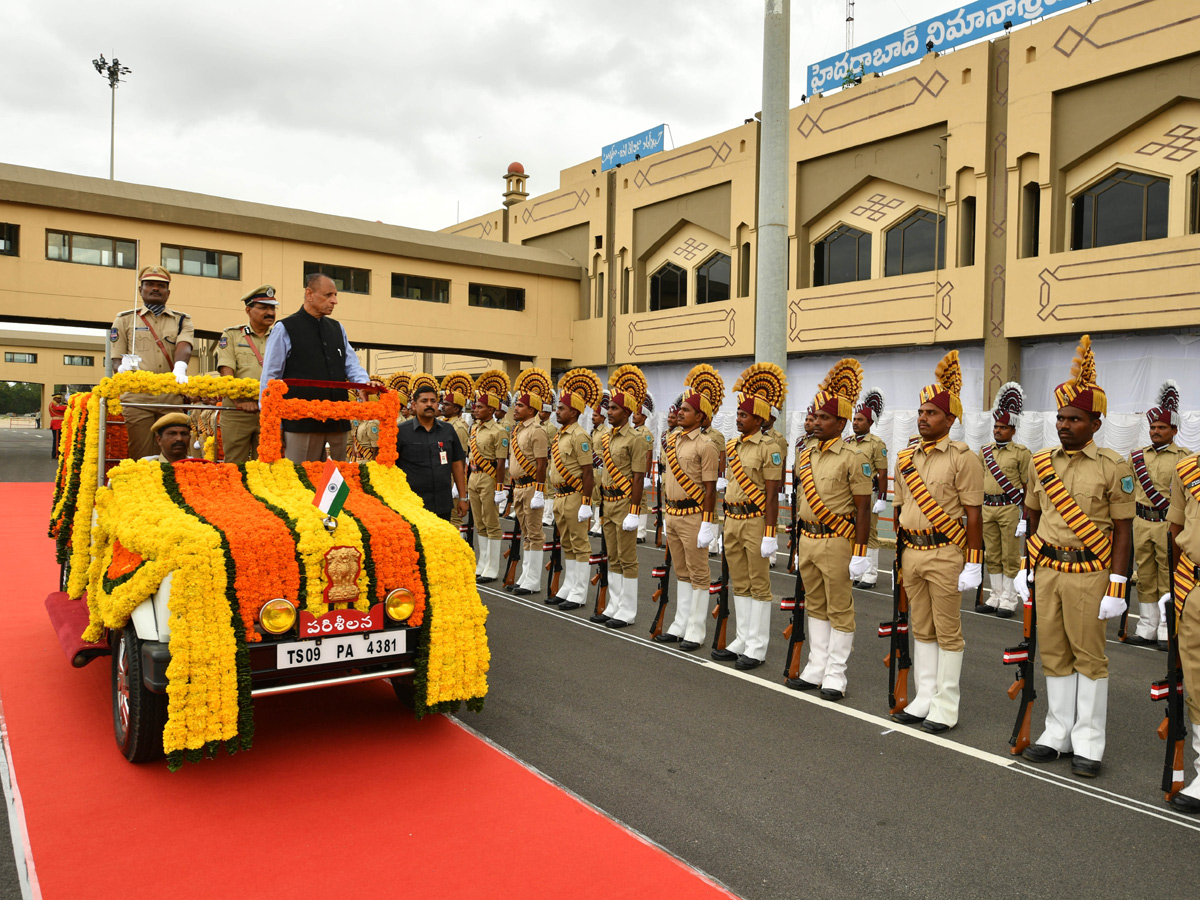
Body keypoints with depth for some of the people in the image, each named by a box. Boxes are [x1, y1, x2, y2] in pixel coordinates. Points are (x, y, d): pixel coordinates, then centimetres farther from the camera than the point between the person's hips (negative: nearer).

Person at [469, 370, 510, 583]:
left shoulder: (498, 432, -12)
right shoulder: (474, 428, 11)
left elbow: (501, 462, -14)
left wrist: (499, 488, -17)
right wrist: (466, 481, 16)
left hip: (489, 479, -8)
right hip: (473, 477, 8)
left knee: (492, 524, 0)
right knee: (479, 524, 13)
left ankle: (491, 570, 6)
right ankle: (481, 566, 21)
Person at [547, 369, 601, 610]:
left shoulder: (579, 436, -15)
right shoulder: (558, 434, 13)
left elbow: (588, 472, -18)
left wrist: (586, 503, -21)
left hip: (574, 497, -9)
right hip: (560, 497, 9)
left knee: (580, 545, -1)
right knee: (566, 544, 15)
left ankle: (578, 595, 5)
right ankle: (567, 589, 24)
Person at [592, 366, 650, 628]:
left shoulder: (635, 439, -12)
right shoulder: (606, 438, 11)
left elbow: (638, 478, -15)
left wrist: (633, 512, -18)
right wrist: (600, 502, 16)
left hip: (624, 504, -8)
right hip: (607, 504, 8)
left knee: (627, 560, 1)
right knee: (613, 559, 14)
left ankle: (627, 613, 9)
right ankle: (614, 607, 23)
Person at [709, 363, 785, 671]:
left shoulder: (769, 449, -11)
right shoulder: (731, 446, 10)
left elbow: (772, 495, -14)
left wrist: (770, 535, -17)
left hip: (756, 521, -7)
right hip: (732, 520, 7)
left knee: (759, 585, 2)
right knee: (739, 584, 13)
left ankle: (757, 648, 10)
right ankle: (743, 639, 24)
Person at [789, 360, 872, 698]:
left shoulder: (853, 458, -11)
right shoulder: (805, 454, 9)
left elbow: (863, 508, -12)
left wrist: (860, 554, -14)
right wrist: (798, 543, 17)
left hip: (836, 543, -7)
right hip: (807, 539, 7)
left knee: (840, 610, 4)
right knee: (815, 607, 15)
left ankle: (836, 675, 14)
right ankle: (816, 669, 25)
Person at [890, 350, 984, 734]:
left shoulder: (963, 458, -8)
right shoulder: (905, 457, 10)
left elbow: (973, 514, -10)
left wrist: (973, 565, -12)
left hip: (944, 554, -6)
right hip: (911, 553, 6)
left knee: (947, 632, 3)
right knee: (921, 629, 14)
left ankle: (946, 706, 13)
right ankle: (925, 698, 24)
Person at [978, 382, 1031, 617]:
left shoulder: (1021, 454, -4)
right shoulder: (985, 453, 11)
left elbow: (1028, 488, -6)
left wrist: (1024, 518, -11)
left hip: (1010, 509, -5)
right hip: (987, 508, 5)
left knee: (1010, 556, 1)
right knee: (992, 555, 10)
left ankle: (1009, 600, 10)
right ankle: (996, 597, 20)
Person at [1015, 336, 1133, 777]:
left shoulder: (1113, 467, -6)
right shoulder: (1042, 462, 7)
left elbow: (1123, 529, -6)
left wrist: (1117, 586, -11)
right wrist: (1025, 568, 12)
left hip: (1088, 573, -4)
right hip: (1046, 570, 5)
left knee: (1089, 656, 4)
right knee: (1053, 654, 11)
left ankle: (1088, 744, 16)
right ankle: (1059, 733, 24)